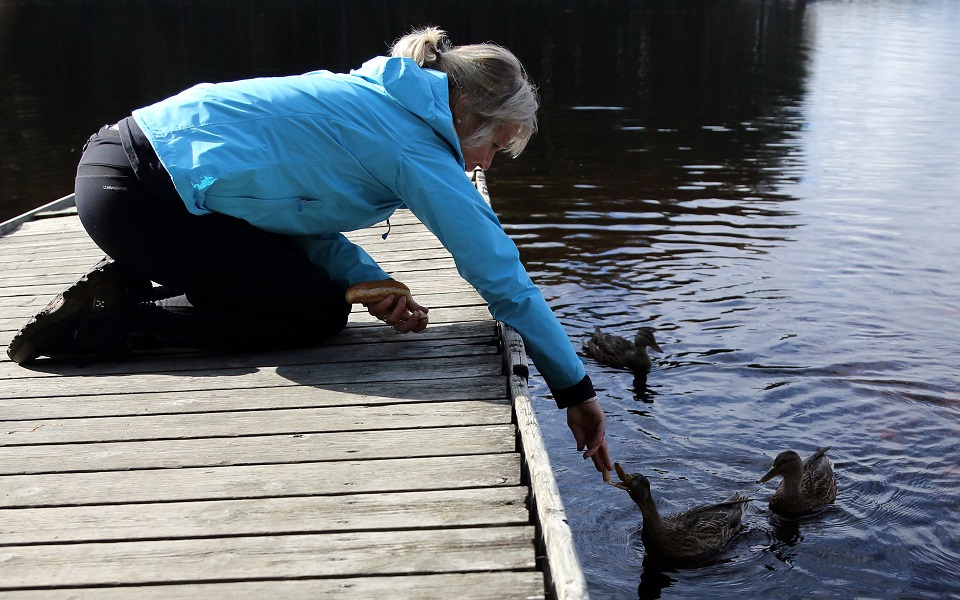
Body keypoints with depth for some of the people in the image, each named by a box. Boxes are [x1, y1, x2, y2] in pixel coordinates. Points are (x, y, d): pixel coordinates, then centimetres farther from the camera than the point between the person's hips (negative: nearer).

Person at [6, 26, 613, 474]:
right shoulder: (419, 154, -13)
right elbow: (505, 280, -11)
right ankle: (109, 321, -4)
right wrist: (578, 393, -2)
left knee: (315, 275, 14)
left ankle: (129, 283, 13)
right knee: (320, 312, -3)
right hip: (140, 197, -9)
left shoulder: (370, 95, 13)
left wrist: (369, 281, -1)